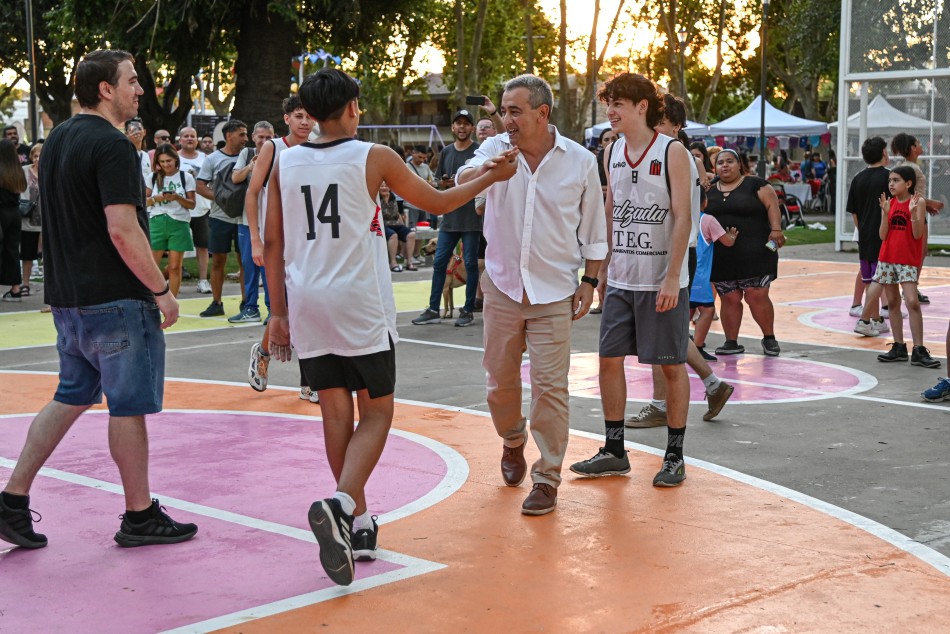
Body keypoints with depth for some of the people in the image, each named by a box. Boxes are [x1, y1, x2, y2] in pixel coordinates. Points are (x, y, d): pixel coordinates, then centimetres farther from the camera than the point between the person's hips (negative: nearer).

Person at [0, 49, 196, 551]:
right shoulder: (112, 146, -16)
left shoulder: (57, 140, 13)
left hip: (68, 297, 9)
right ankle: (139, 517, 12)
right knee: (129, 406, 2)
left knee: (71, 396, 17)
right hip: (115, 299, -9)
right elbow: (123, 230, -23)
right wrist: (162, 290, -15)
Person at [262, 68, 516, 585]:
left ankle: (357, 524, 16)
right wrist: (491, 177, 21)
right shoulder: (373, 158, -4)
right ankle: (341, 503, -19)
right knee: (376, 412, 4)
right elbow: (437, 203, 7)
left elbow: (273, 243, 7)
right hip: (361, 307, -4)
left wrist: (279, 312, 14)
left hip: (307, 304, 4)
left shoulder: (285, 163, 6)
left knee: (336, 411, 10)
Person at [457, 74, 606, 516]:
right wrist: (485, 169, -43)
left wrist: (589, 282, 1)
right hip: (503, 285, 2)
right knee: (500, 379, 12)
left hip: (554, 292, -2)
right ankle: (513, 442, 41)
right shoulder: (497, 148, 0)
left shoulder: (580, 161, -2)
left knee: (550, 386, -4)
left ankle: (547, 479, 7)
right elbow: (463, 180, -21)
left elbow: (593, 229, 5)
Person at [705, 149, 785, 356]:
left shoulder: (754, 184, 0)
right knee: (730, 299, 6)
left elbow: (772, 205, -6)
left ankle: (769, 338, 12)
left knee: (757, 296, -6)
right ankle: (731, 342, 14)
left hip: (755, 254, -4)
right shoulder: (709, 191, 13)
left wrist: (776, 229, -18)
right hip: (722, 257, 4)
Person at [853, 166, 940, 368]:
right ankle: (898, 348, 15)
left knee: (912, 302, -12)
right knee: (892, 302, 8)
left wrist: (913, 213, -24)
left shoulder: (918, 202, -6)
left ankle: (919, 351, -9)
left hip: (908, 260, -4)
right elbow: (883, 235, 0)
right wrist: (885, 213, -11)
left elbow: (917, 235, -12)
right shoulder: (889, 203, 5)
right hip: (887, 258, 5)